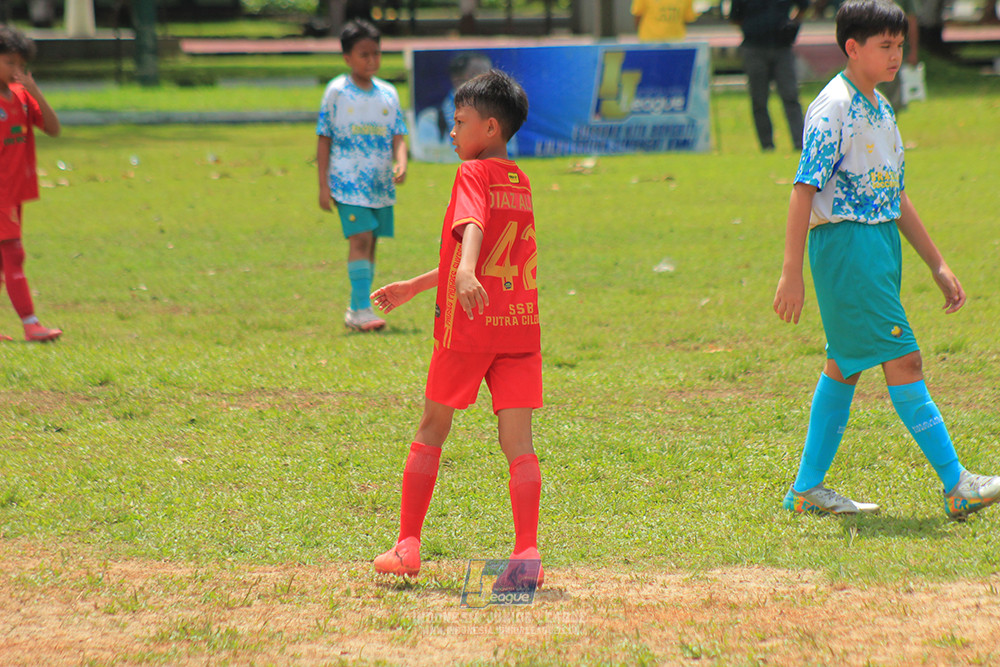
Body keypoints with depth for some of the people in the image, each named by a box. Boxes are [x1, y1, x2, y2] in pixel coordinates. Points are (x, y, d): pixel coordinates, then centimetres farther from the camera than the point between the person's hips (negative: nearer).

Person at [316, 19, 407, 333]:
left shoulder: (388, 94, 9)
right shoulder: (336, 92, -2)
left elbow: (398, 136, 6)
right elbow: (324, 139, 0)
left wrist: (400, 164, -15)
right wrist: (324, 185, -5)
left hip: (381, 182, 5)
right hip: (348, 180, -5)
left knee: (371, 243, 7)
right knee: (360, 239, -16)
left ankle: (357, 310, 15)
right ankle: (361, 309, -18)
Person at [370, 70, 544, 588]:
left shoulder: (473, 174, -5)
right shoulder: (521, 183, 19)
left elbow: (473, 227, -27)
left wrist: (465, 274, -46)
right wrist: (413, 287, 33)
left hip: (468, 325, -5)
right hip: (521, 327, 6)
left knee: (431, 429, 10)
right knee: (518, 442, 0)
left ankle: (407, 545, 14)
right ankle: (527, 553, -12)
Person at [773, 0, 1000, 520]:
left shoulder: (880, 109, 14)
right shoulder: (833, 110, -13)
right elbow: (804, 190, -16)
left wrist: (937, 265, 21)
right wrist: (791, 273, -20)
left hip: (881, 241, 10)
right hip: (845, 241, -10)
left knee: (845, 366, 12)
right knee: (903, 360, -10)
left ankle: (807, 488, 17)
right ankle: (957, 486, -11)